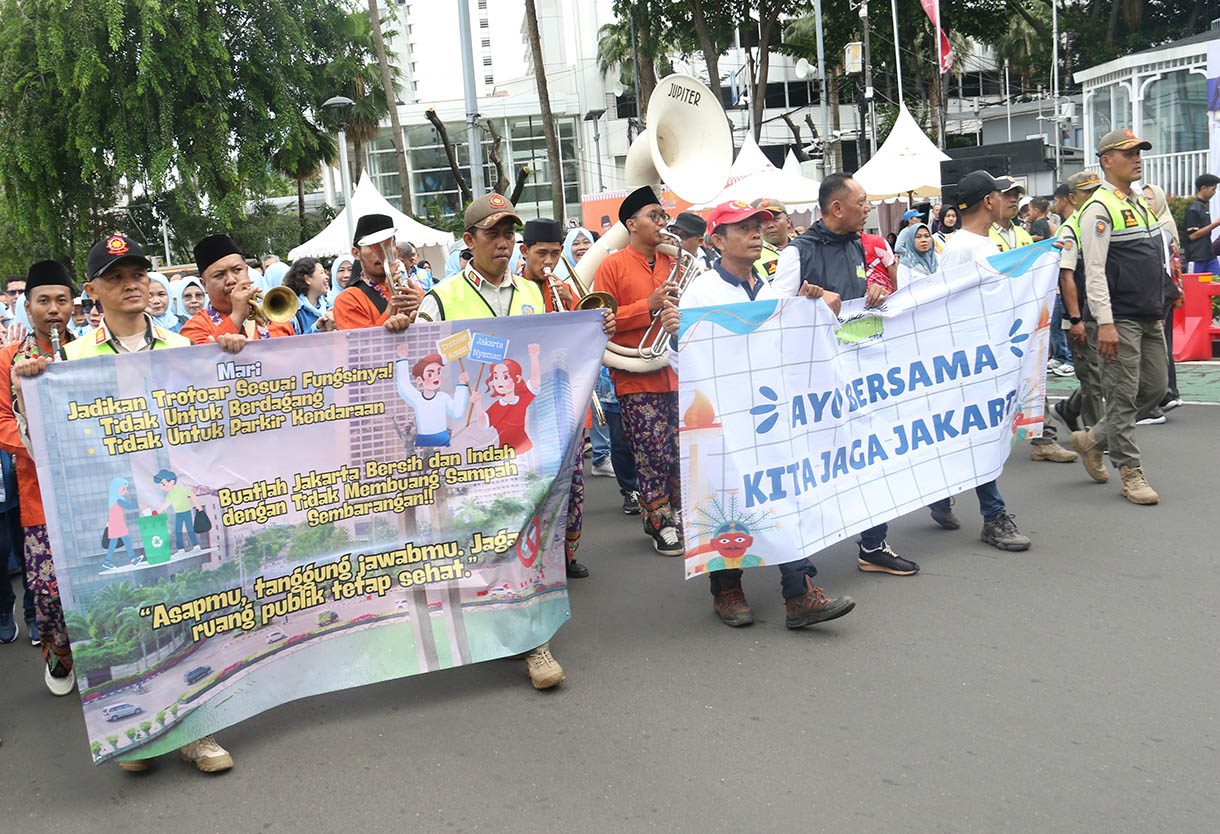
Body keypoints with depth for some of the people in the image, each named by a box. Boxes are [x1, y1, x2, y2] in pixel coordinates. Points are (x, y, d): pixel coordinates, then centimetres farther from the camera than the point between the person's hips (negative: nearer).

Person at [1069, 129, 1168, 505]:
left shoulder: (1140, 203, 16)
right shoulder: (1099, 209, -11)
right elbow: (1094, 272, -17)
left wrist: (1159, 309, 21)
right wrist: (1105, 323, -22)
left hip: (1150, 318, 9)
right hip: (1120, 319, -9)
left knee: (1155, 386, 11)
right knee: (1123, 395, -3)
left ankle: (1093, 439, 24)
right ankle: (1130, 473, 5)